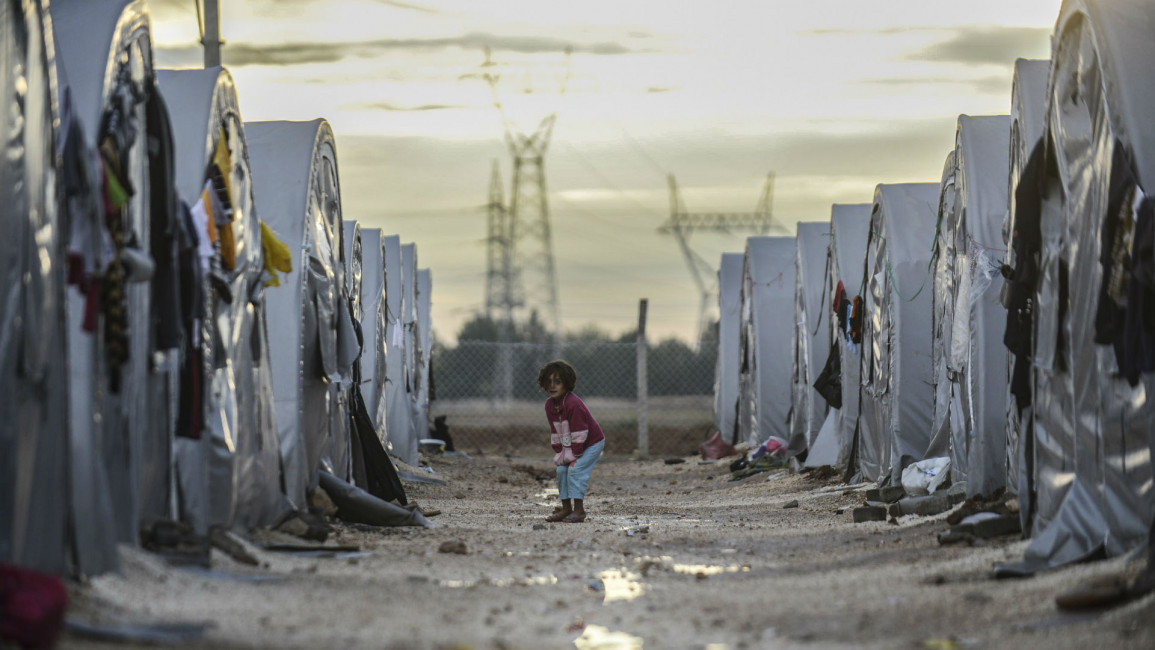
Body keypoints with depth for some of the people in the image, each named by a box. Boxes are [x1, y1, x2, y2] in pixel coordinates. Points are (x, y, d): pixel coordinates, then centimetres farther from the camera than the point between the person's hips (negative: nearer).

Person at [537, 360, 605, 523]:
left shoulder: (573, 404, -29)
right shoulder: (549, 405, -2)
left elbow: (579, 432, -25)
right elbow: (555, 431, 4)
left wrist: (574, 455, -20)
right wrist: (560, 453, -1)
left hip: (593, 443, -9)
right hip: (569, 445, 9)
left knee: (575, 470, -19)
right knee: (562, 470, 2)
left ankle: (579, 510, -16)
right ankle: (566, 508, 10)